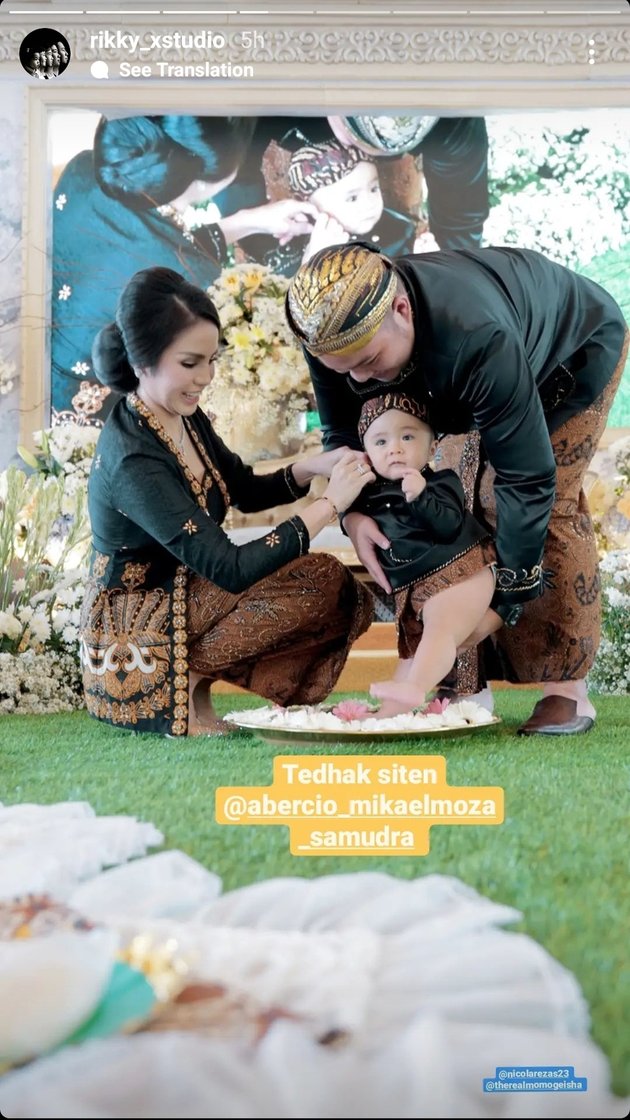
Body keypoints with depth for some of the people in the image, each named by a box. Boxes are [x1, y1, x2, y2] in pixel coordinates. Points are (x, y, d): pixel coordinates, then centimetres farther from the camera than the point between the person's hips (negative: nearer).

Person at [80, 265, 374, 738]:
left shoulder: (185, 415, 1)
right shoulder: (132, 460, -26)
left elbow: (246, 491, 15)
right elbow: (230, 569, -29)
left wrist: (312, 468, -5)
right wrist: (329, 503, -24)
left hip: (183, 595, 9)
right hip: (138, 636, -9)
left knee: (350, 600, 0)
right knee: (321, 581, -20)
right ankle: (188, 676, -8)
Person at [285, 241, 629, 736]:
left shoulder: (478, 338, -49)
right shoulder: (333, 333, -30)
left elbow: (527, 478, -42)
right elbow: (344, 432, -13)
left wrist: (505, 597, -37)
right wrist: (352, 511, -31)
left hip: (579, 345, -6)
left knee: (548, 506, -19)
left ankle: (568, 690, -11)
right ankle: (462, 692, -2)